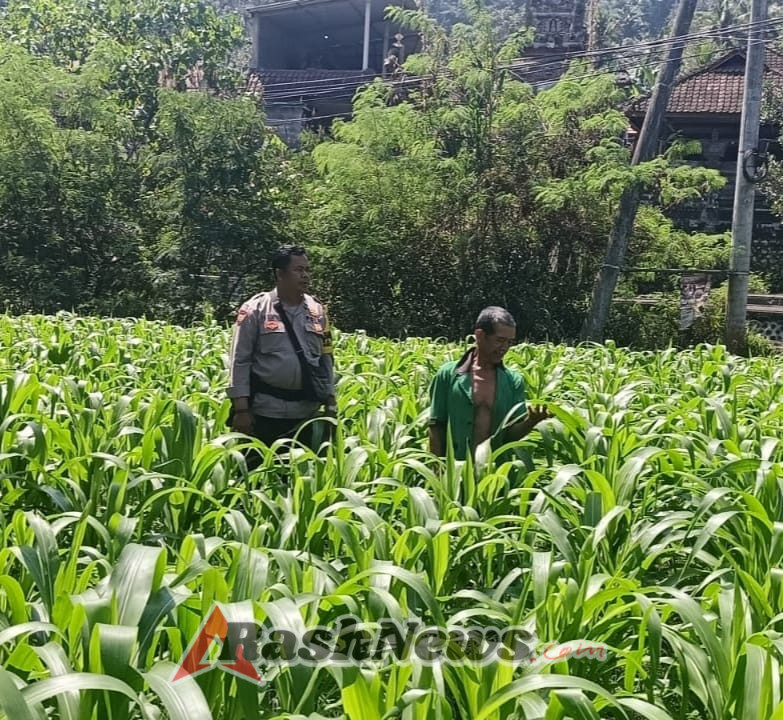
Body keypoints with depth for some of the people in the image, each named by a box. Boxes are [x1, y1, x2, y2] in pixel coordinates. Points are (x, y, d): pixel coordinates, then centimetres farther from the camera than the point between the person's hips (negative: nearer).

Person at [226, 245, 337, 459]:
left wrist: (330, 404, 10)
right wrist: (241, 409, -10)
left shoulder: (317, 311, 9)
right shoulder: (255, 310, -4)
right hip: (264, 411, -4)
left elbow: (326, 360, 14)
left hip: (307, 412, 4)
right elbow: (240, 361, -5)